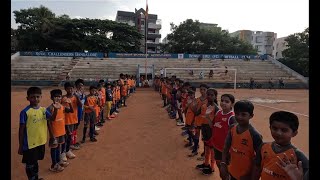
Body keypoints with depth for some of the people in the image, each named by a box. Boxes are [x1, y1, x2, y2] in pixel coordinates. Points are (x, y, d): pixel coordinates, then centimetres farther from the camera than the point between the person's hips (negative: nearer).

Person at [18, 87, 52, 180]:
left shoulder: (43, 109, 0)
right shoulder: (25, 112, -17)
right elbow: (21, 129, -12)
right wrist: (20, 146, -9)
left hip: (41, 142, 5)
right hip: (29, 144, -5)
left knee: (35, 162, 25)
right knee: (30, 165, 12)